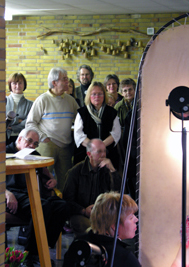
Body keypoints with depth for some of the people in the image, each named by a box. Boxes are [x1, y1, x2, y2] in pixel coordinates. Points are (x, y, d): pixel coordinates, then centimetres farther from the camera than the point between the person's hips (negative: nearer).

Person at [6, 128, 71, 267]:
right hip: (14, 195, -7)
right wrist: (7, 194, -22)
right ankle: (30, 255, -28)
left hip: (32, 195, 7)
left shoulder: (34, 155, 30)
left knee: (64, 206, -22)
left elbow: (43, 169, 50)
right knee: (43, 206, -37)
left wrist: (52, 178, 26)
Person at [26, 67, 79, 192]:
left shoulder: (70, 100, 12)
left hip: (66, 146, 4)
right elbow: (30, 123, 0)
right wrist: (43, 138, -8)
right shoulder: (43, 99, -1)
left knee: (65, 180, 4)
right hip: (47, 145, -4)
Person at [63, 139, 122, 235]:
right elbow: (67, 199, 1)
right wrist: (84, 210, -15)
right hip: (80, 214, -3)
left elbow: (119, 190, -4)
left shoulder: (106, 170, 10)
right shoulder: (75, 172, 1)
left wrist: (112, 170, -14)